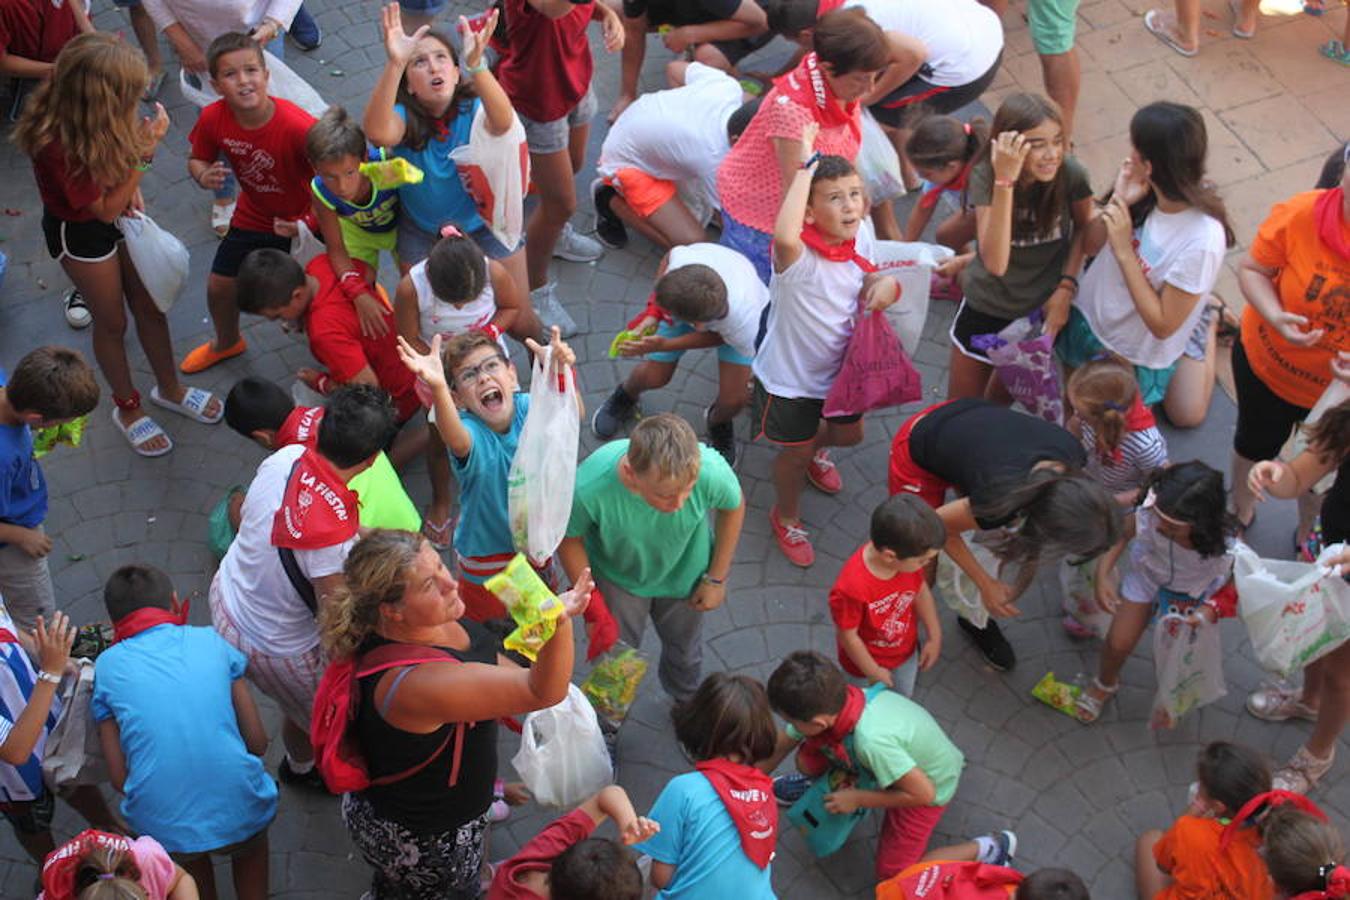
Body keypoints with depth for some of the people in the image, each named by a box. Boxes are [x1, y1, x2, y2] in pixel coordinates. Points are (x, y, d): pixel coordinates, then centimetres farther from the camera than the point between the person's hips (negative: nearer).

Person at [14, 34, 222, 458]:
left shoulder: (94, 117, -21)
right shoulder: (56, 145, -40)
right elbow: (105, 209, -29)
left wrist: (132, 191, -11)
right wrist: (144, 152, -36)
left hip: (120, 213, 6)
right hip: (79, 232, -6)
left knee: (150, 305, 20)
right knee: (112, 322, 15)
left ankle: (169, 388, 45)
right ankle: (127, 408, 40)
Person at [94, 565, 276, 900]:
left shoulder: (107, 666, 4)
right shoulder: (210, 641, 4)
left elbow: (119, 777, 2)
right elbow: (258, 743, 5)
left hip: (164, 831, 0)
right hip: (239, 816, 0)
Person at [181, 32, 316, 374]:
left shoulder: (298, 126, -38)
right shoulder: (213, 119, -23)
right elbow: (197, 159, -4)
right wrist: (203, 176, -26)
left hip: (305, 217, -5)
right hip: (253, 216, 5)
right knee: (219, 286, 16)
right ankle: (227, 343, 51)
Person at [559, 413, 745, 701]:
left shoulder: (711, 470, -41)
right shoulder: (589, 487, -44)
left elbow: (734, 506, -14)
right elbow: (569, 538, -19)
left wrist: (716, 579, -5)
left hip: (684, 575, 2)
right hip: (618, 579, -1)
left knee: (684, 651, 28)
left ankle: (686, 700, 64)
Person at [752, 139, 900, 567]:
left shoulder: (861, 235, -15)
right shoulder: (798, 254, -37)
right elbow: (784, 237, -64)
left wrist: (884, 283, -19)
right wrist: (807, 166, -58)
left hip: (842, 364, 6)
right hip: (792, 375, -6)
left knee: (849, 432, 28)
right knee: (795, 451, 15)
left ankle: (816, 450, 64)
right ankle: (786, 517, 45)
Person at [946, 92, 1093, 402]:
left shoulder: (1070, 173, -24)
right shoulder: (985, 175, -27)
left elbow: (1084, 226, -1)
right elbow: (995, 263, -39)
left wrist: (1066, 286, -12)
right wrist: (1004, 181, -47)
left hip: (1043, 307, 1)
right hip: (987, 305, -1)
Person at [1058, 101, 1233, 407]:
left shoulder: (1202, 241, -35)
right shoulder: (1144, 193, -19)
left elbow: (1163, 325, -26)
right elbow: (1089, 244, -5)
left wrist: (1124, 250, -31)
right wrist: (1116, 202, -25)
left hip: (1133, 360, -5)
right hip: (1085, 320, 5)